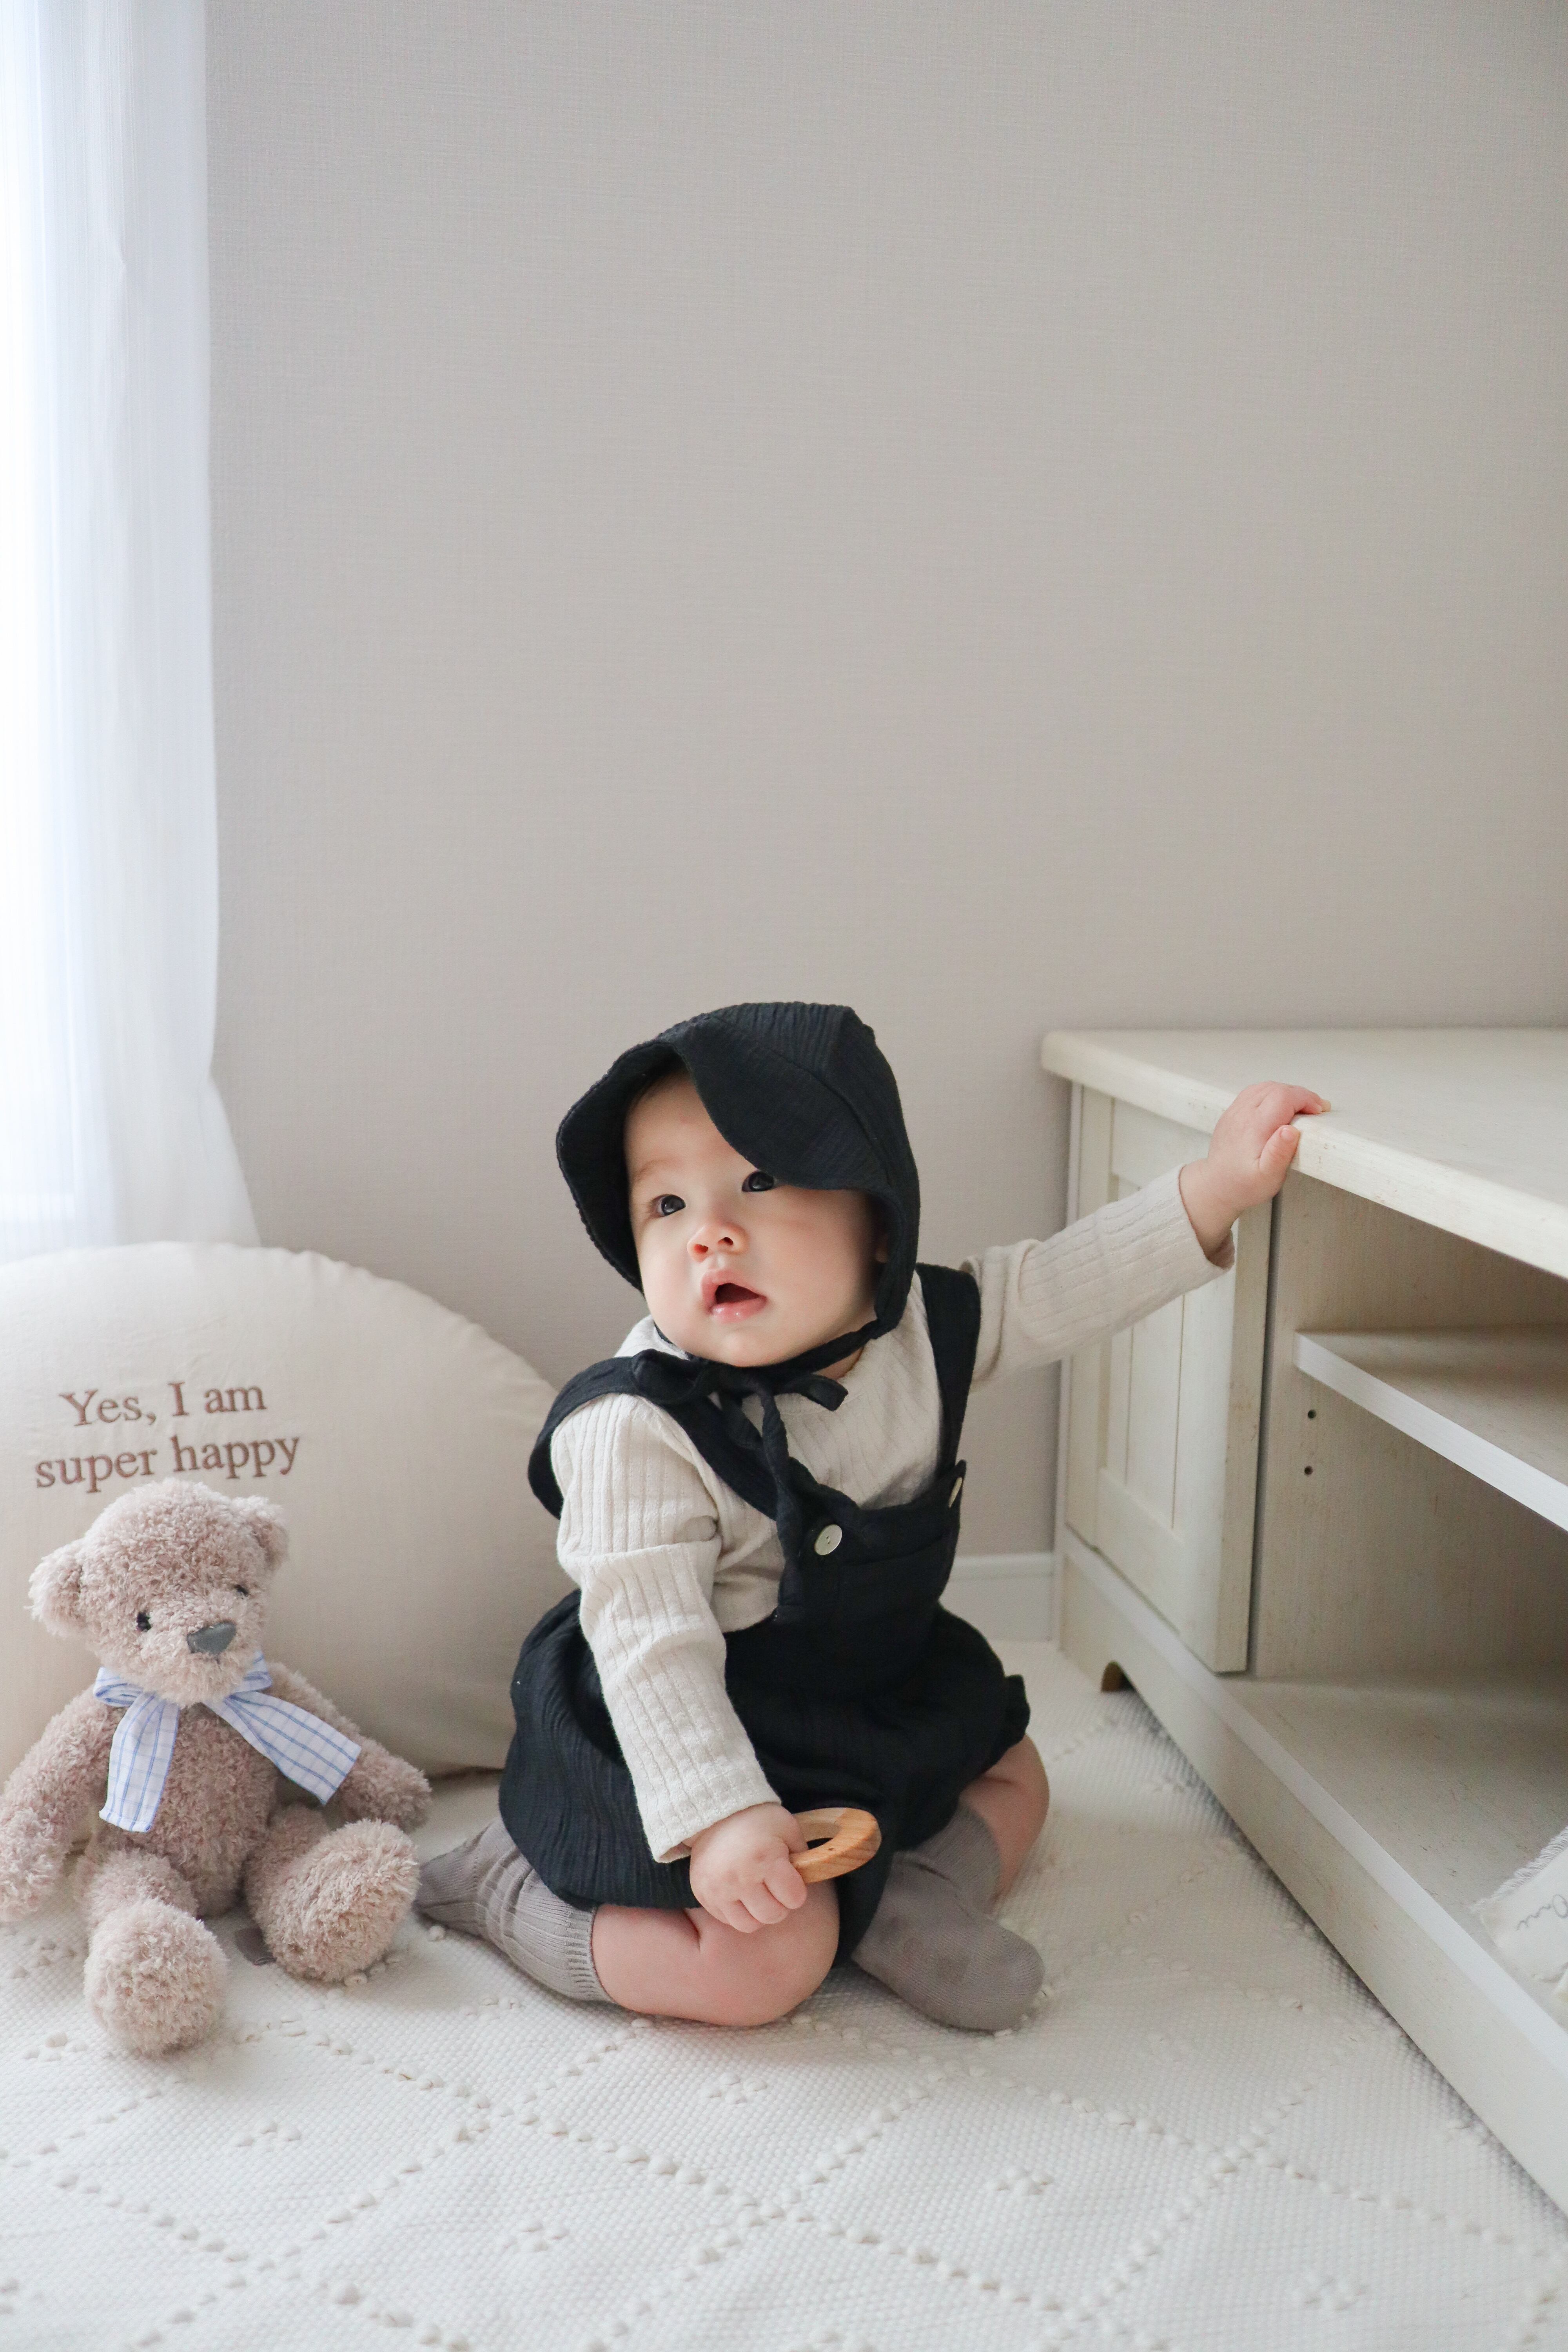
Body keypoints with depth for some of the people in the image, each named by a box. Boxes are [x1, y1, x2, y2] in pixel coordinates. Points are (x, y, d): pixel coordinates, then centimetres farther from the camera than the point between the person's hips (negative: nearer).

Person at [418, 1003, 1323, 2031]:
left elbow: (1067, 1283, -2)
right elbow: (649, 1644, -30)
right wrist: (718, 1817, -37)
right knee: (766, 1964, -19)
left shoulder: (921, 1328, -12)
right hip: (709, 1734, -7)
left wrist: (1217, 1185, -10)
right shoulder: (638, 1433, -30)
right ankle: (508, 1889, -5)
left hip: (885, 1694, 8)